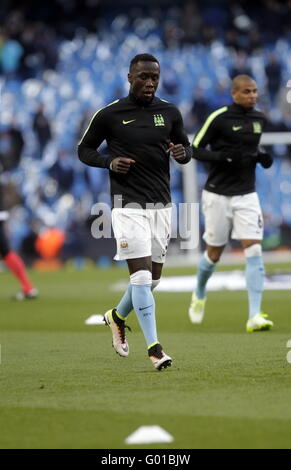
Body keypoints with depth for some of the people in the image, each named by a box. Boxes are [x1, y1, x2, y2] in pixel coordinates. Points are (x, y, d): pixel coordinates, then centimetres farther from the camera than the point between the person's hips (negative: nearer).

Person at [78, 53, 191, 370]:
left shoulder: (170, 113, 7)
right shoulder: (109, 115, -3)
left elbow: (186, 147, 18)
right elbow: (84, 150, 7)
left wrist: (183, 153, -7)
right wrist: (110, 162, -12)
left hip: (161, 206, 5)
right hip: (128, 205, -5)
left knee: (152, 279, 11)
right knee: (142, 276, -14)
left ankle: (118, 316, 39)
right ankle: (154, 349, -14)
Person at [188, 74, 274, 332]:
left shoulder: (259, 119, 7)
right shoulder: (219, 118, -10)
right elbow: (196, 149, -7)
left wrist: (262, 156, 3)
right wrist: (222, 157, -23)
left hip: (246, 195, 4)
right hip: (218, 194, -4)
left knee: (254, 252, -11)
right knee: (214, 253, 8)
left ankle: (255, 316, -15)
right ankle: (199, 295, 39)